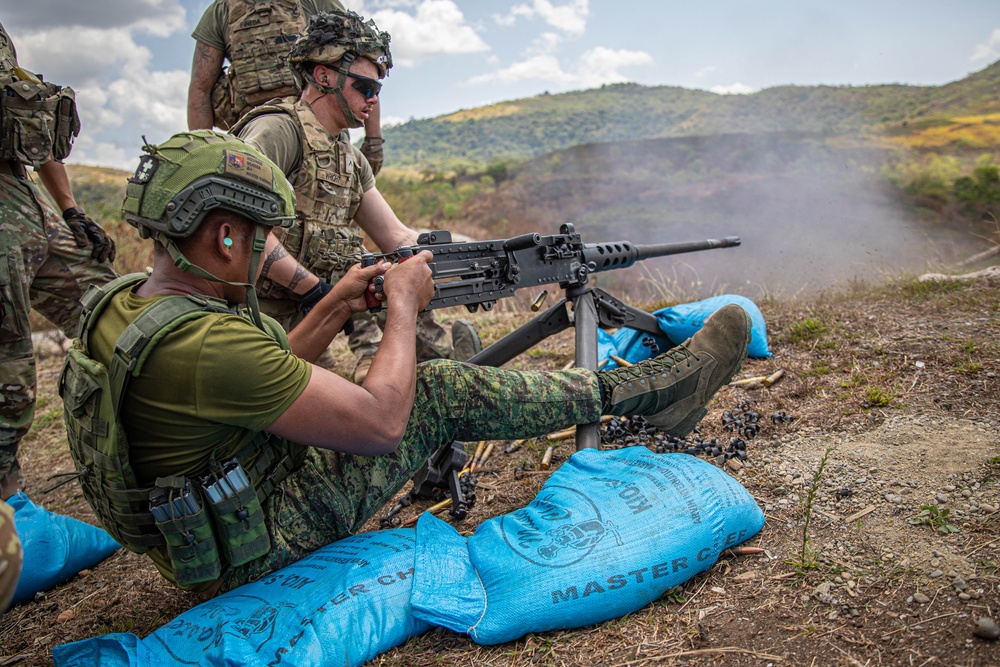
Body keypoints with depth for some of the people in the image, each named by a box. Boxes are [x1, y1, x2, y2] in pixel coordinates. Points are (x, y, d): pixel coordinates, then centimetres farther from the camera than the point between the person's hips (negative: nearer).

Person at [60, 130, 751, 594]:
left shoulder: (122, 304, -2)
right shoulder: (205, 344, -34)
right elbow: (380, 423, -27)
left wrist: (333, 310, 3)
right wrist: (404, 303, -14)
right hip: (256, 549, -8)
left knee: (426, 381, 10)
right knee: (445, 392, -11)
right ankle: (655, 385, 3)